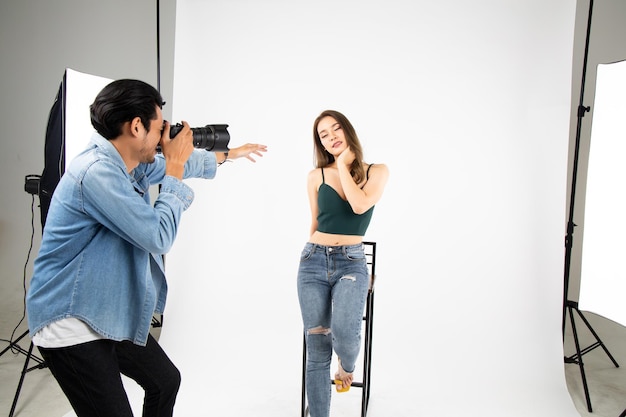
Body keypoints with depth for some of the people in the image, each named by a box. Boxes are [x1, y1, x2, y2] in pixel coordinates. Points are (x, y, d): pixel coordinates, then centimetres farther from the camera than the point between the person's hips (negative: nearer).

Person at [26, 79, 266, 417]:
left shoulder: (132, 163, 3)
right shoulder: (97, 171, -26)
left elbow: (184, 165, 23)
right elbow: (159, 236, -23)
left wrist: (229, 154, 34)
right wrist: (173, 170, -13)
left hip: (113, 315, 10)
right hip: (71, 326, -10)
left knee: (166, 380, 19)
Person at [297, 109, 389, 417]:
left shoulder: (377, 171, 3)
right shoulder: (316, 176, 7)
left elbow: (360, 205, -15)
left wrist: (342, 165, -5)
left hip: (351, 263, -2)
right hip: (313, 262, 2)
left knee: (344, 331, -25)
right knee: (317, 350, 0)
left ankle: (347, 364, 12)